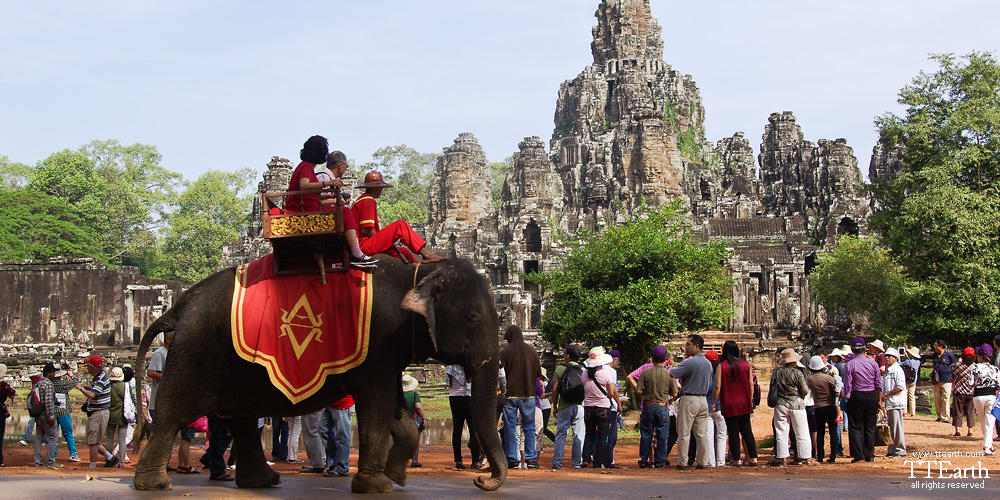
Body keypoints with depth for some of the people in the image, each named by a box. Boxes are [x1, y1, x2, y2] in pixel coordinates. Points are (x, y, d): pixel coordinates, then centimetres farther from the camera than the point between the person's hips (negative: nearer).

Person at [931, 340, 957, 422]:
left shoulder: (949, 355, -6)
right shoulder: (935, 355, 12)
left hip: (946, 381, -6)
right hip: (936, 380, 6)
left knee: (946, 399, -6)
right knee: (937, 399, 7)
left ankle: (945, 417, -3)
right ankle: (939, 416, 15)